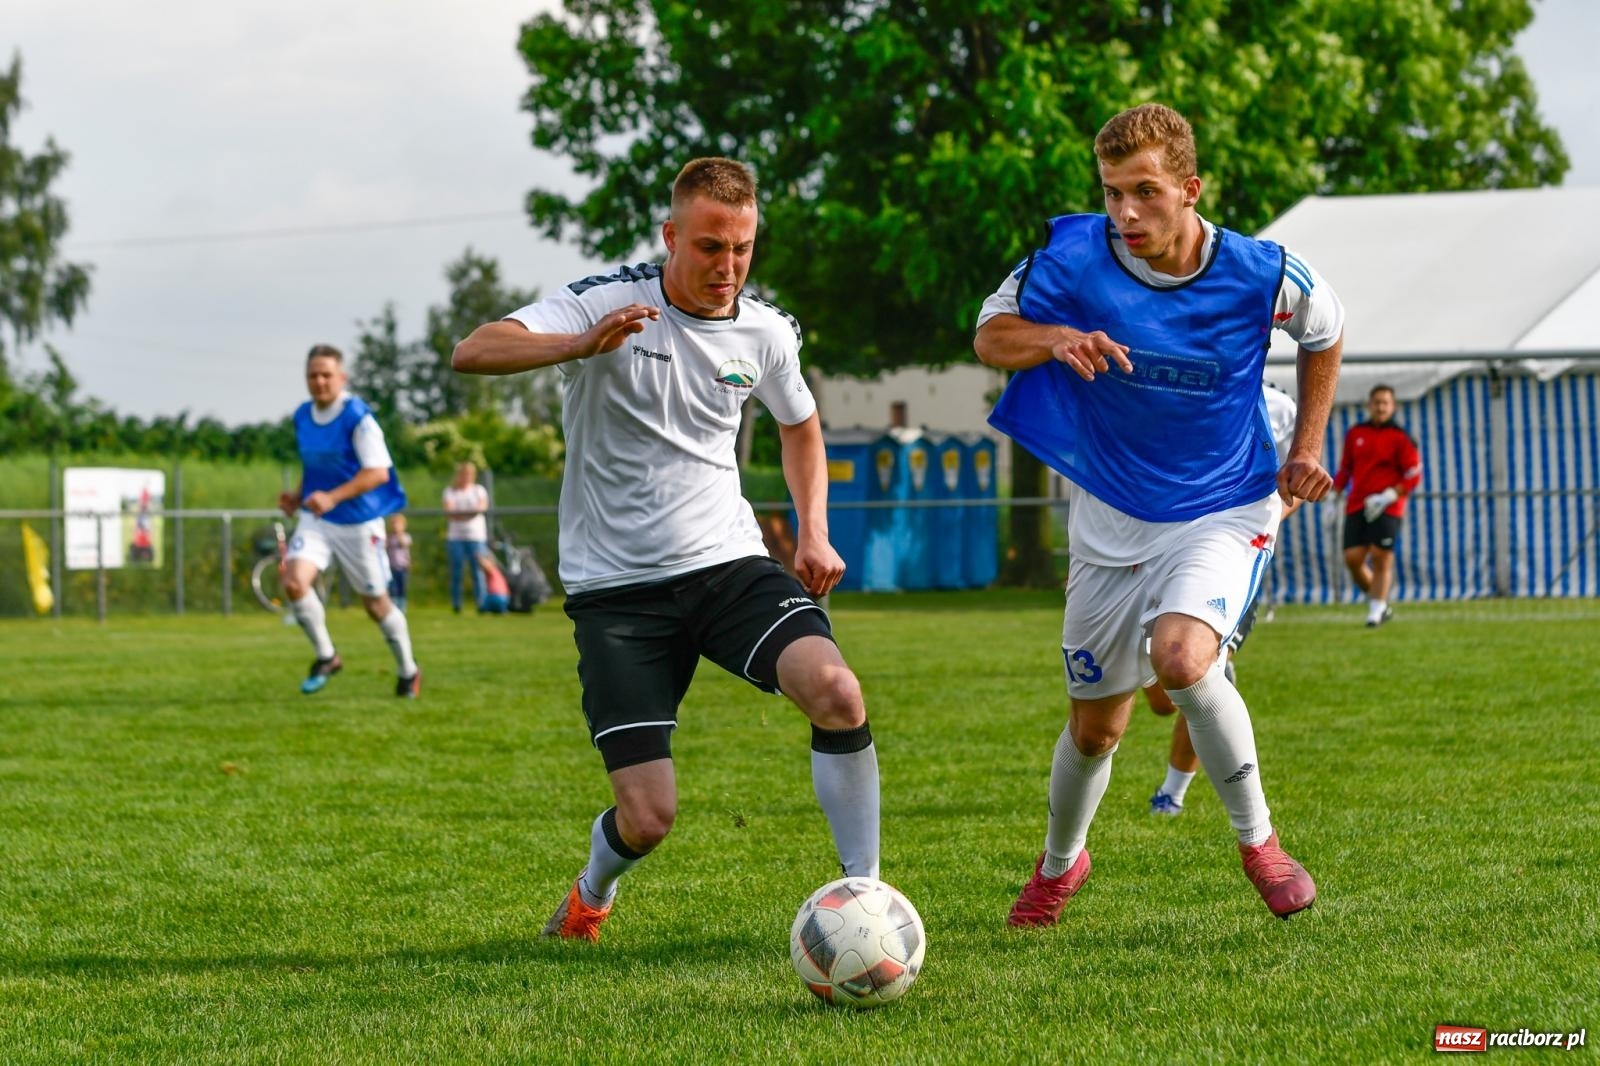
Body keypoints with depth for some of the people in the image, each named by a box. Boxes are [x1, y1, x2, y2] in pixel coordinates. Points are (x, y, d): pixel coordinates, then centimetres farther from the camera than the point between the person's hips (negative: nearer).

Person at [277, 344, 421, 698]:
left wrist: (333, 497, -32)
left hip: (359, 523, -5)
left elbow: (378, 471, -22)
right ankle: (326, 657, -1)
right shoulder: (302, 417, 5)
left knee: (375, 603, 6)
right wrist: (298, 496, 4)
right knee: (294, 580, -20)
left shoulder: (357, 417, -15)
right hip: (315, 521, 5)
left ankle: (408, 671, 30)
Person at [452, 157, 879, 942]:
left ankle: (865, 893, -11)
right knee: (648, 819, -9)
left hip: (729, 563, 3)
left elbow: (800, 426, 25)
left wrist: (814, 534, 9)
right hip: (616, 585, -3)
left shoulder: (765, 332, 3)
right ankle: (592, 893, 29)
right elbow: (473, 353, -25)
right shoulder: (608, 302, -11)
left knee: (837, 692, -27)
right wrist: (584, 345, -42)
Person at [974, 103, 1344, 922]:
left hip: (1223, 511, -2)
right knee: (1095, 727, 11)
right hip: (1111, 522, 2)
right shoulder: (1073, 259, -15)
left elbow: (1325, 335, 8)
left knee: (1181, 658, -31)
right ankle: (1059, 862, 42)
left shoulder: (1261, 276, -14)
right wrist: (1055, 339, -28)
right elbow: (990, 337, -6)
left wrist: (1305, 449, 6)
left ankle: (1257, 839, -10)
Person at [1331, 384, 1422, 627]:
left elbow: (1413, 476, -4)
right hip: (1357, 506, 4)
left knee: (1381, 559, -9)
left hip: (1387, 508, -4)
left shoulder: (1400, 438, -1)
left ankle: (1376, 611, 2)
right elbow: (1344, 468, 21)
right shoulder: (1355, 434, 12)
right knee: (1352, 558, -5)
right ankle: (1380, 604, 15)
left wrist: (1387, 497, -14)